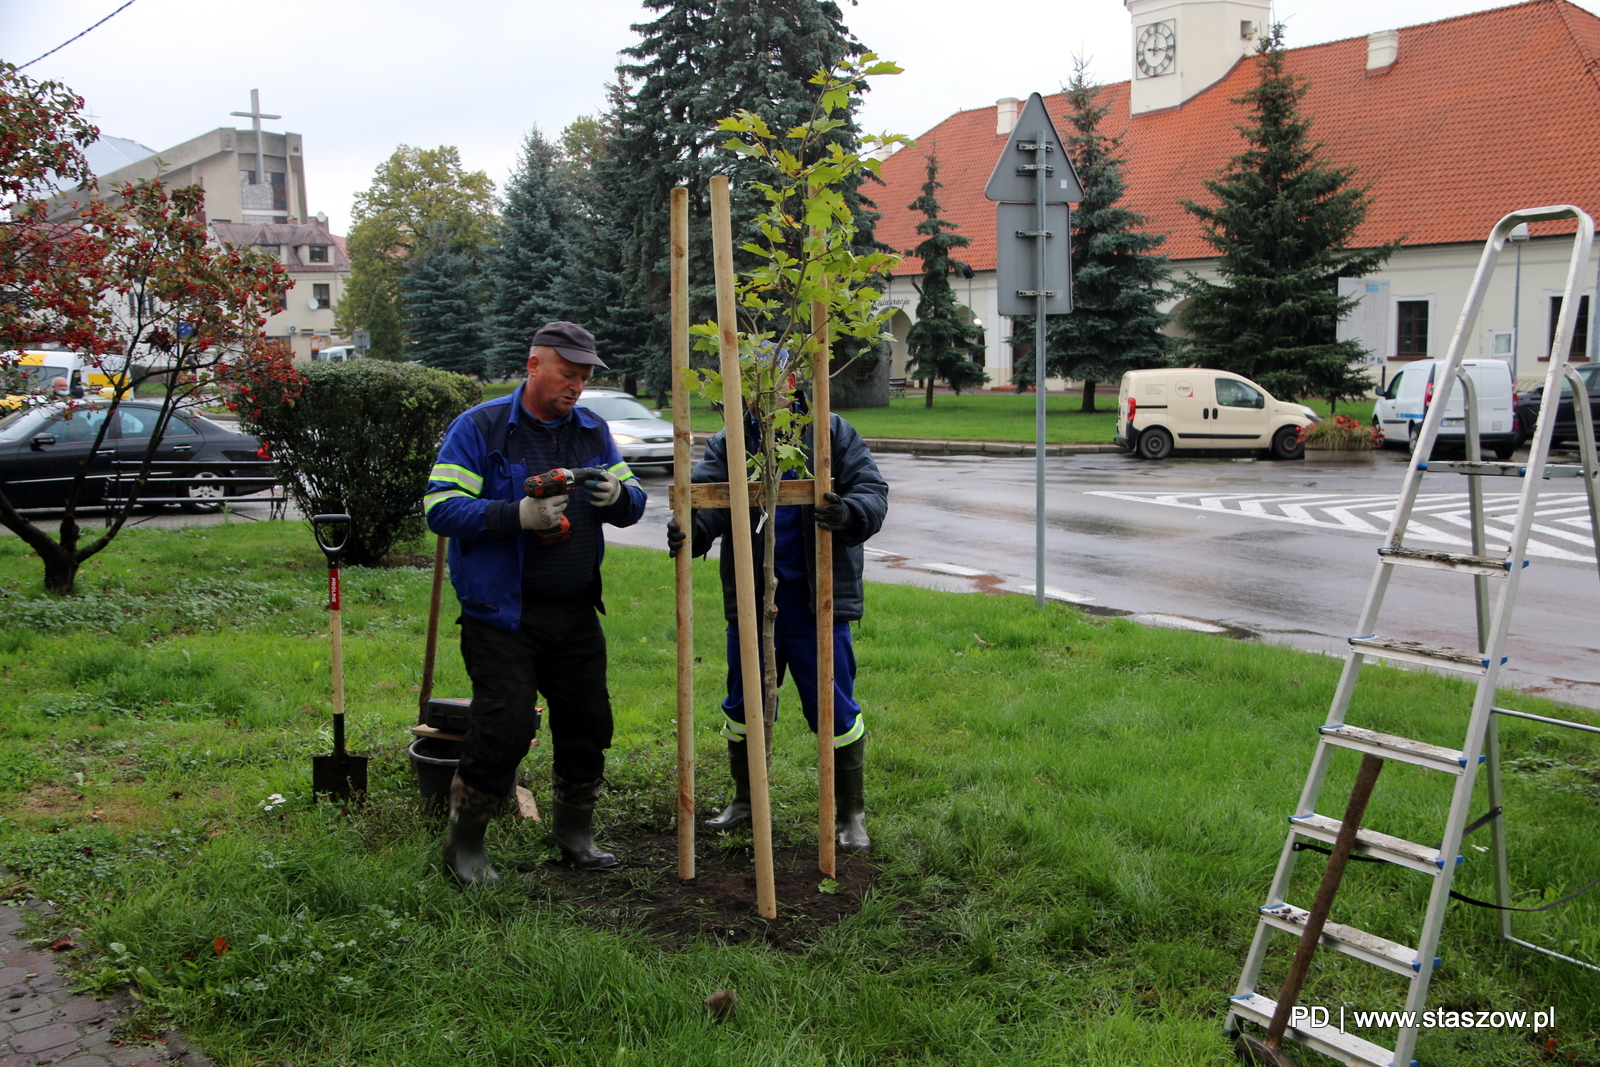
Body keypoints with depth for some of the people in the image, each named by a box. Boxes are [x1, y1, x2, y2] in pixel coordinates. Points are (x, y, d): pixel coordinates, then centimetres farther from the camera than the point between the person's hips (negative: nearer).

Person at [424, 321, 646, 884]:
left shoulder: (593, 430, 11)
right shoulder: (480, 428, -6)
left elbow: (635, 503, 13)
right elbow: (440, 508, -14)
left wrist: (618, 495, -12)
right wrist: (519, 515, -25)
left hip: (576, 612, 6)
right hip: (501, 614, -6)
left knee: (587, 722, 10)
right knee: (505, 727, -8)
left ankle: (573, 829, 32)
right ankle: (463, 843, 13)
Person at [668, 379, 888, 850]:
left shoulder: (834, 435, 3)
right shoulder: (728, 442, 8)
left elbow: (873, 492, -4)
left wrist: (849, 513, -28)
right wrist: (690, 528, -30)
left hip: (816, 598, -3)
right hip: (750, 596, 3)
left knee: (833, 706, 1)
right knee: (744, 703, 14)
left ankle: (851, 814, 16)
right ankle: (745, 802, 33)